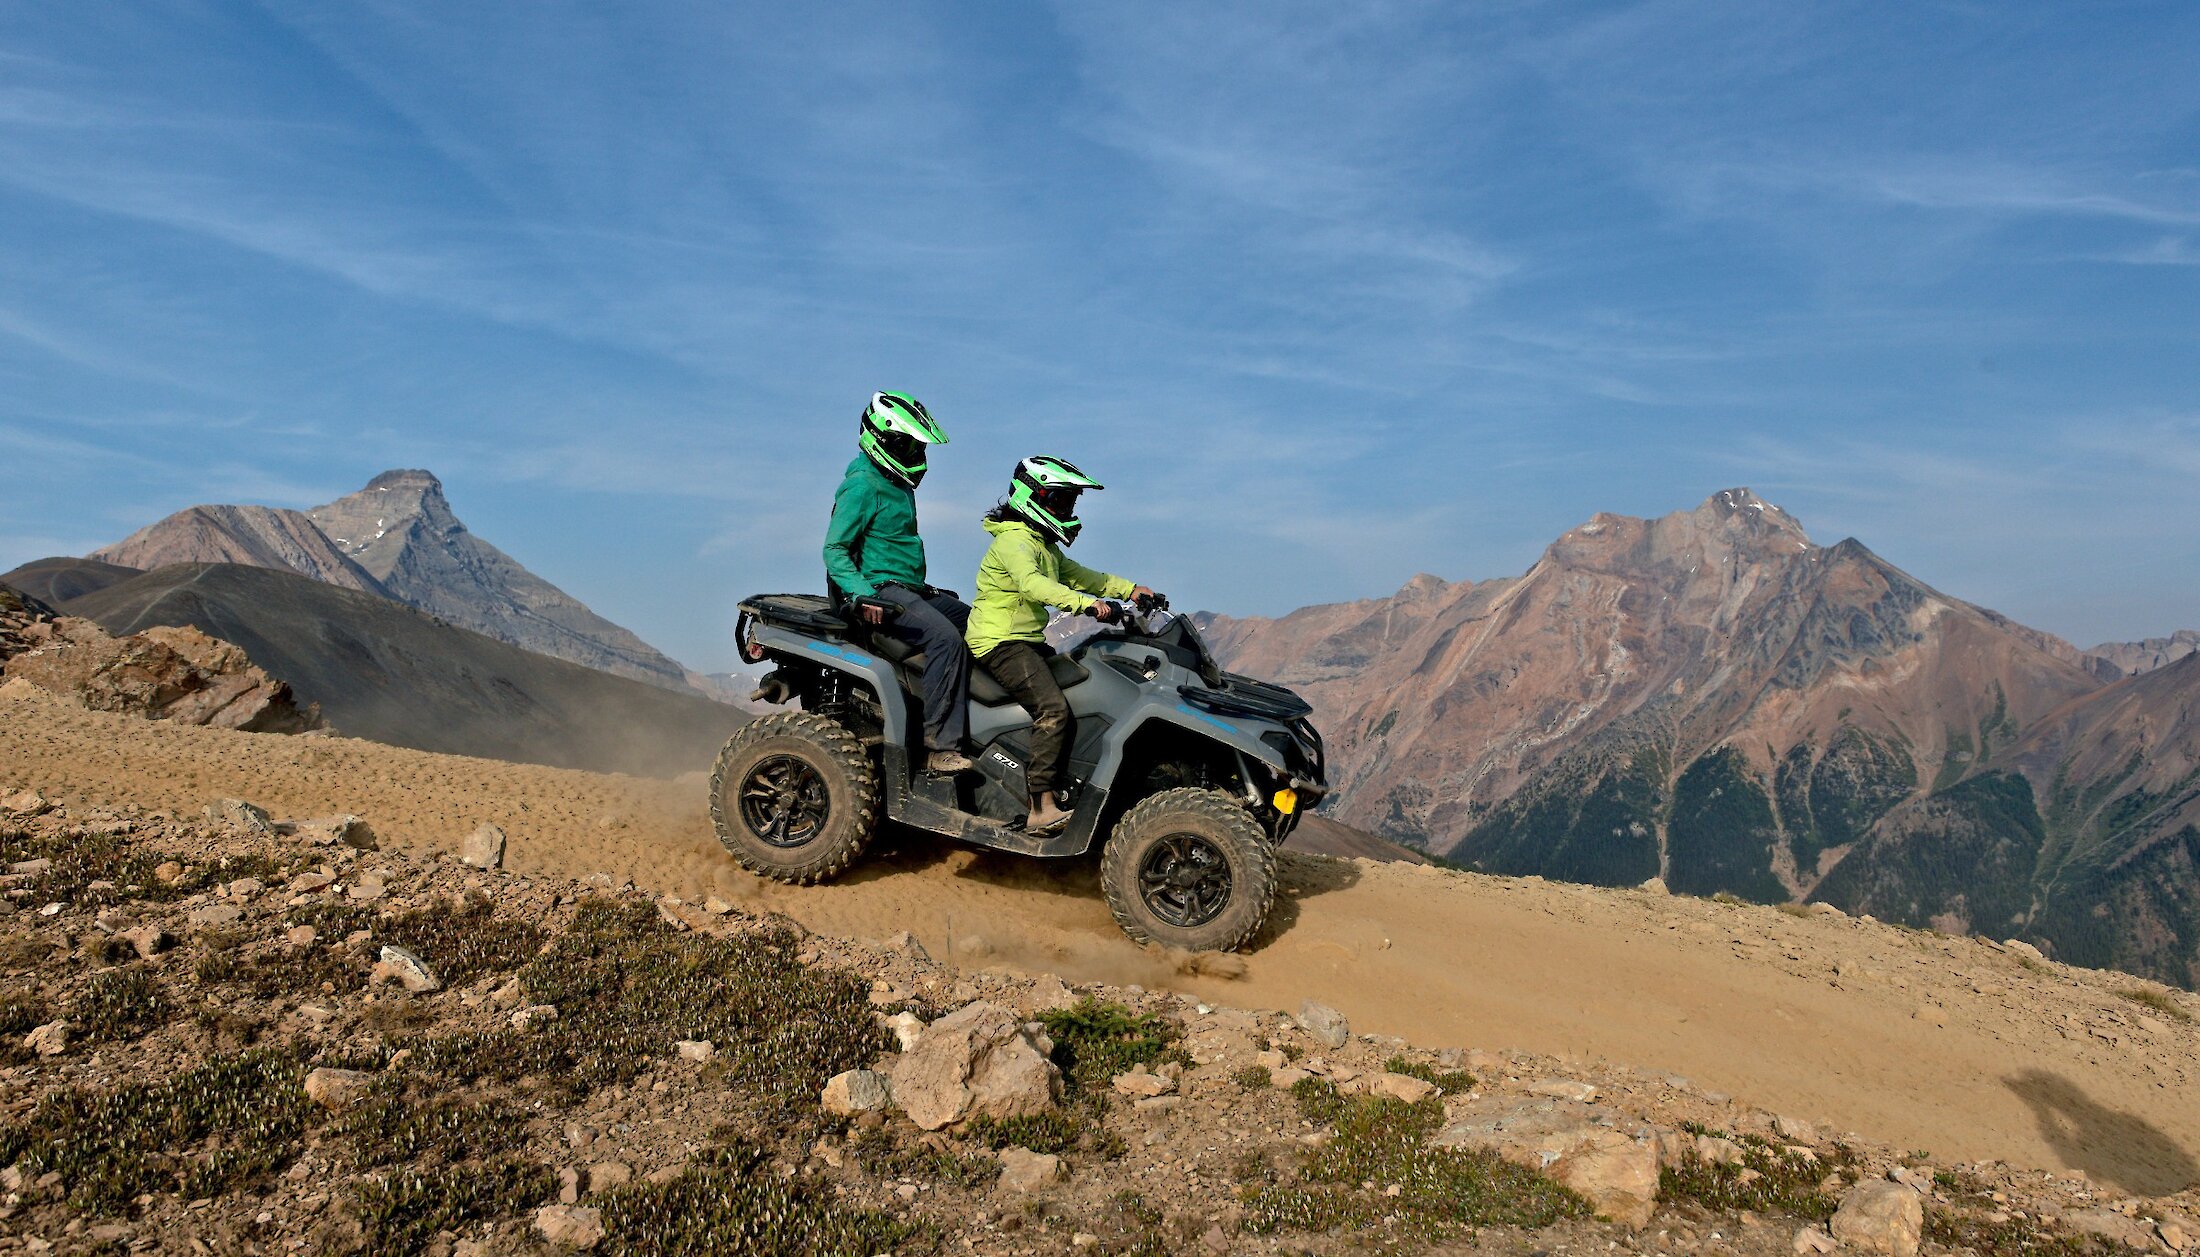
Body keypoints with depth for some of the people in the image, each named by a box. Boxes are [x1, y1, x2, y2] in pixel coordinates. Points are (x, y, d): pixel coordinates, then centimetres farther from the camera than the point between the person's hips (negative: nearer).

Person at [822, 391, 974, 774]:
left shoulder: (897, 485, 19)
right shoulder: (862, 487, -11)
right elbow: (834, 550, -16)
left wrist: (922, 588, 31)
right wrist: (862, 594, -29)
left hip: (908, 588, 10)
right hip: (881, 590, -10)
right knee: (946, 638, -28)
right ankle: (939, 745, -30)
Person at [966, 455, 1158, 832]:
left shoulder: (1045, 545, 21)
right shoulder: (1013, 540, -13)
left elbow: (1078, 575, 24)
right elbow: (1031, 583, -31)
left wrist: (1130, 589, 13)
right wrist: (1086, 602, -41)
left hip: (1029, 642, 11)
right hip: (1000, 641, -11)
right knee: (1053, 708, -26)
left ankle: (1063, 787, 4)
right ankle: (1042, 808, -29)